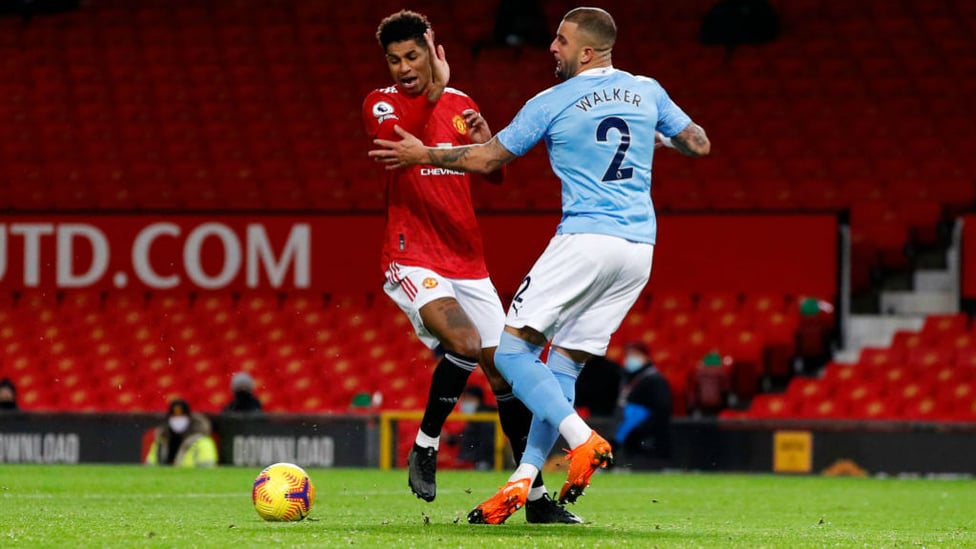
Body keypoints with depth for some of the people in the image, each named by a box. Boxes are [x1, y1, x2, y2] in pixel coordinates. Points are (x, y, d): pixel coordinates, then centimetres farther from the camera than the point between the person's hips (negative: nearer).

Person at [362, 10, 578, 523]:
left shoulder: (462, 105, 12)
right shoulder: (381, 103, -2)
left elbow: (496, 175, 18)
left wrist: (487, 144, -4)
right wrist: (435, 90, -32)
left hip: (468, 263, 5)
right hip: (413, 262, -5)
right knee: (464, 343, -28)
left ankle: (536, 496, 7)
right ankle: (424, 447, -6)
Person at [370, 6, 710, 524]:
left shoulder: (552, 103, -2)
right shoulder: (646, 91, 10)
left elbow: (486, 159, 6)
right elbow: (699, 144, 19)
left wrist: (422, 155, 19)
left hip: (585, 239, -6)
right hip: (639, 248, 6)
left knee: (511, 349, -3)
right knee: (563, 367, 10)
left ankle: (582, 440, -20)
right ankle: (521, 482, 2)